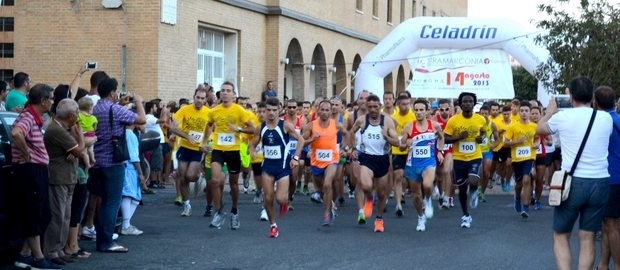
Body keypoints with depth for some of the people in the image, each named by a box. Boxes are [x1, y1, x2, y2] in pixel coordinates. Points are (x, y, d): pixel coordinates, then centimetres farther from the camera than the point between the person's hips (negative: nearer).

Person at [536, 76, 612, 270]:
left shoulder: (562, 117, -4)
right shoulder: (606, 118, 2)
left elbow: (540, 129, 18)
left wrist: (550, 110, 35)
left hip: (573, 182, -2)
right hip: (600, 183, 2)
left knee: (560, 235, 11)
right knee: (587, 238, 10)